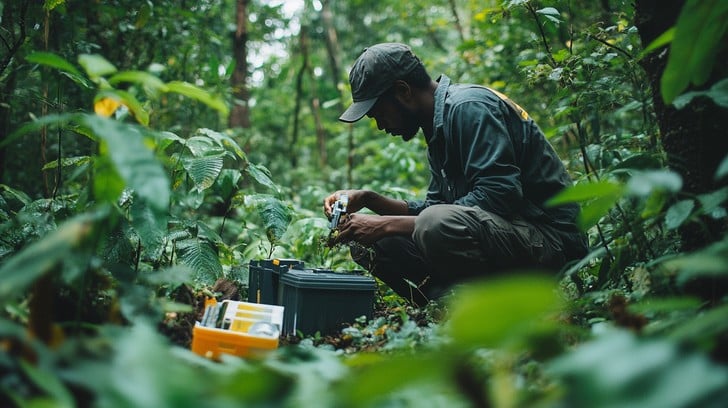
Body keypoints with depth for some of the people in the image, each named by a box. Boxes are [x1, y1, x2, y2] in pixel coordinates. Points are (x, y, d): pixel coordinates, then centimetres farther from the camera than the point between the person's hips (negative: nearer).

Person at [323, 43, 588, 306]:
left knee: (437, 225, -37)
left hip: (549, 238, -9)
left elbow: (498, 197, -25)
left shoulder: (469, 107, -15)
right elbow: (437, 207, 17)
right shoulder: (439, 125, 15)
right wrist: (368, 200, 4)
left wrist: (389, 225, -23)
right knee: (368, 242, 3)